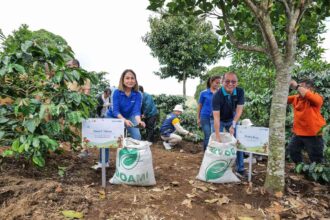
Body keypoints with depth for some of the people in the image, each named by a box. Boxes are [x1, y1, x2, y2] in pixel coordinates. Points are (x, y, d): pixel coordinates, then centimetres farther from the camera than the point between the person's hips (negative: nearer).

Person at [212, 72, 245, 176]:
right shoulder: (217, 95, -31)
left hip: (232, 120, 3)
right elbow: (216, 116, -35)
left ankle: (240, 168, 16)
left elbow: (239, 109, -19)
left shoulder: (240, 92, -20)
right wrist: (217, 137, -38)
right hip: (219, 121, -3)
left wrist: (233, 125, -31)